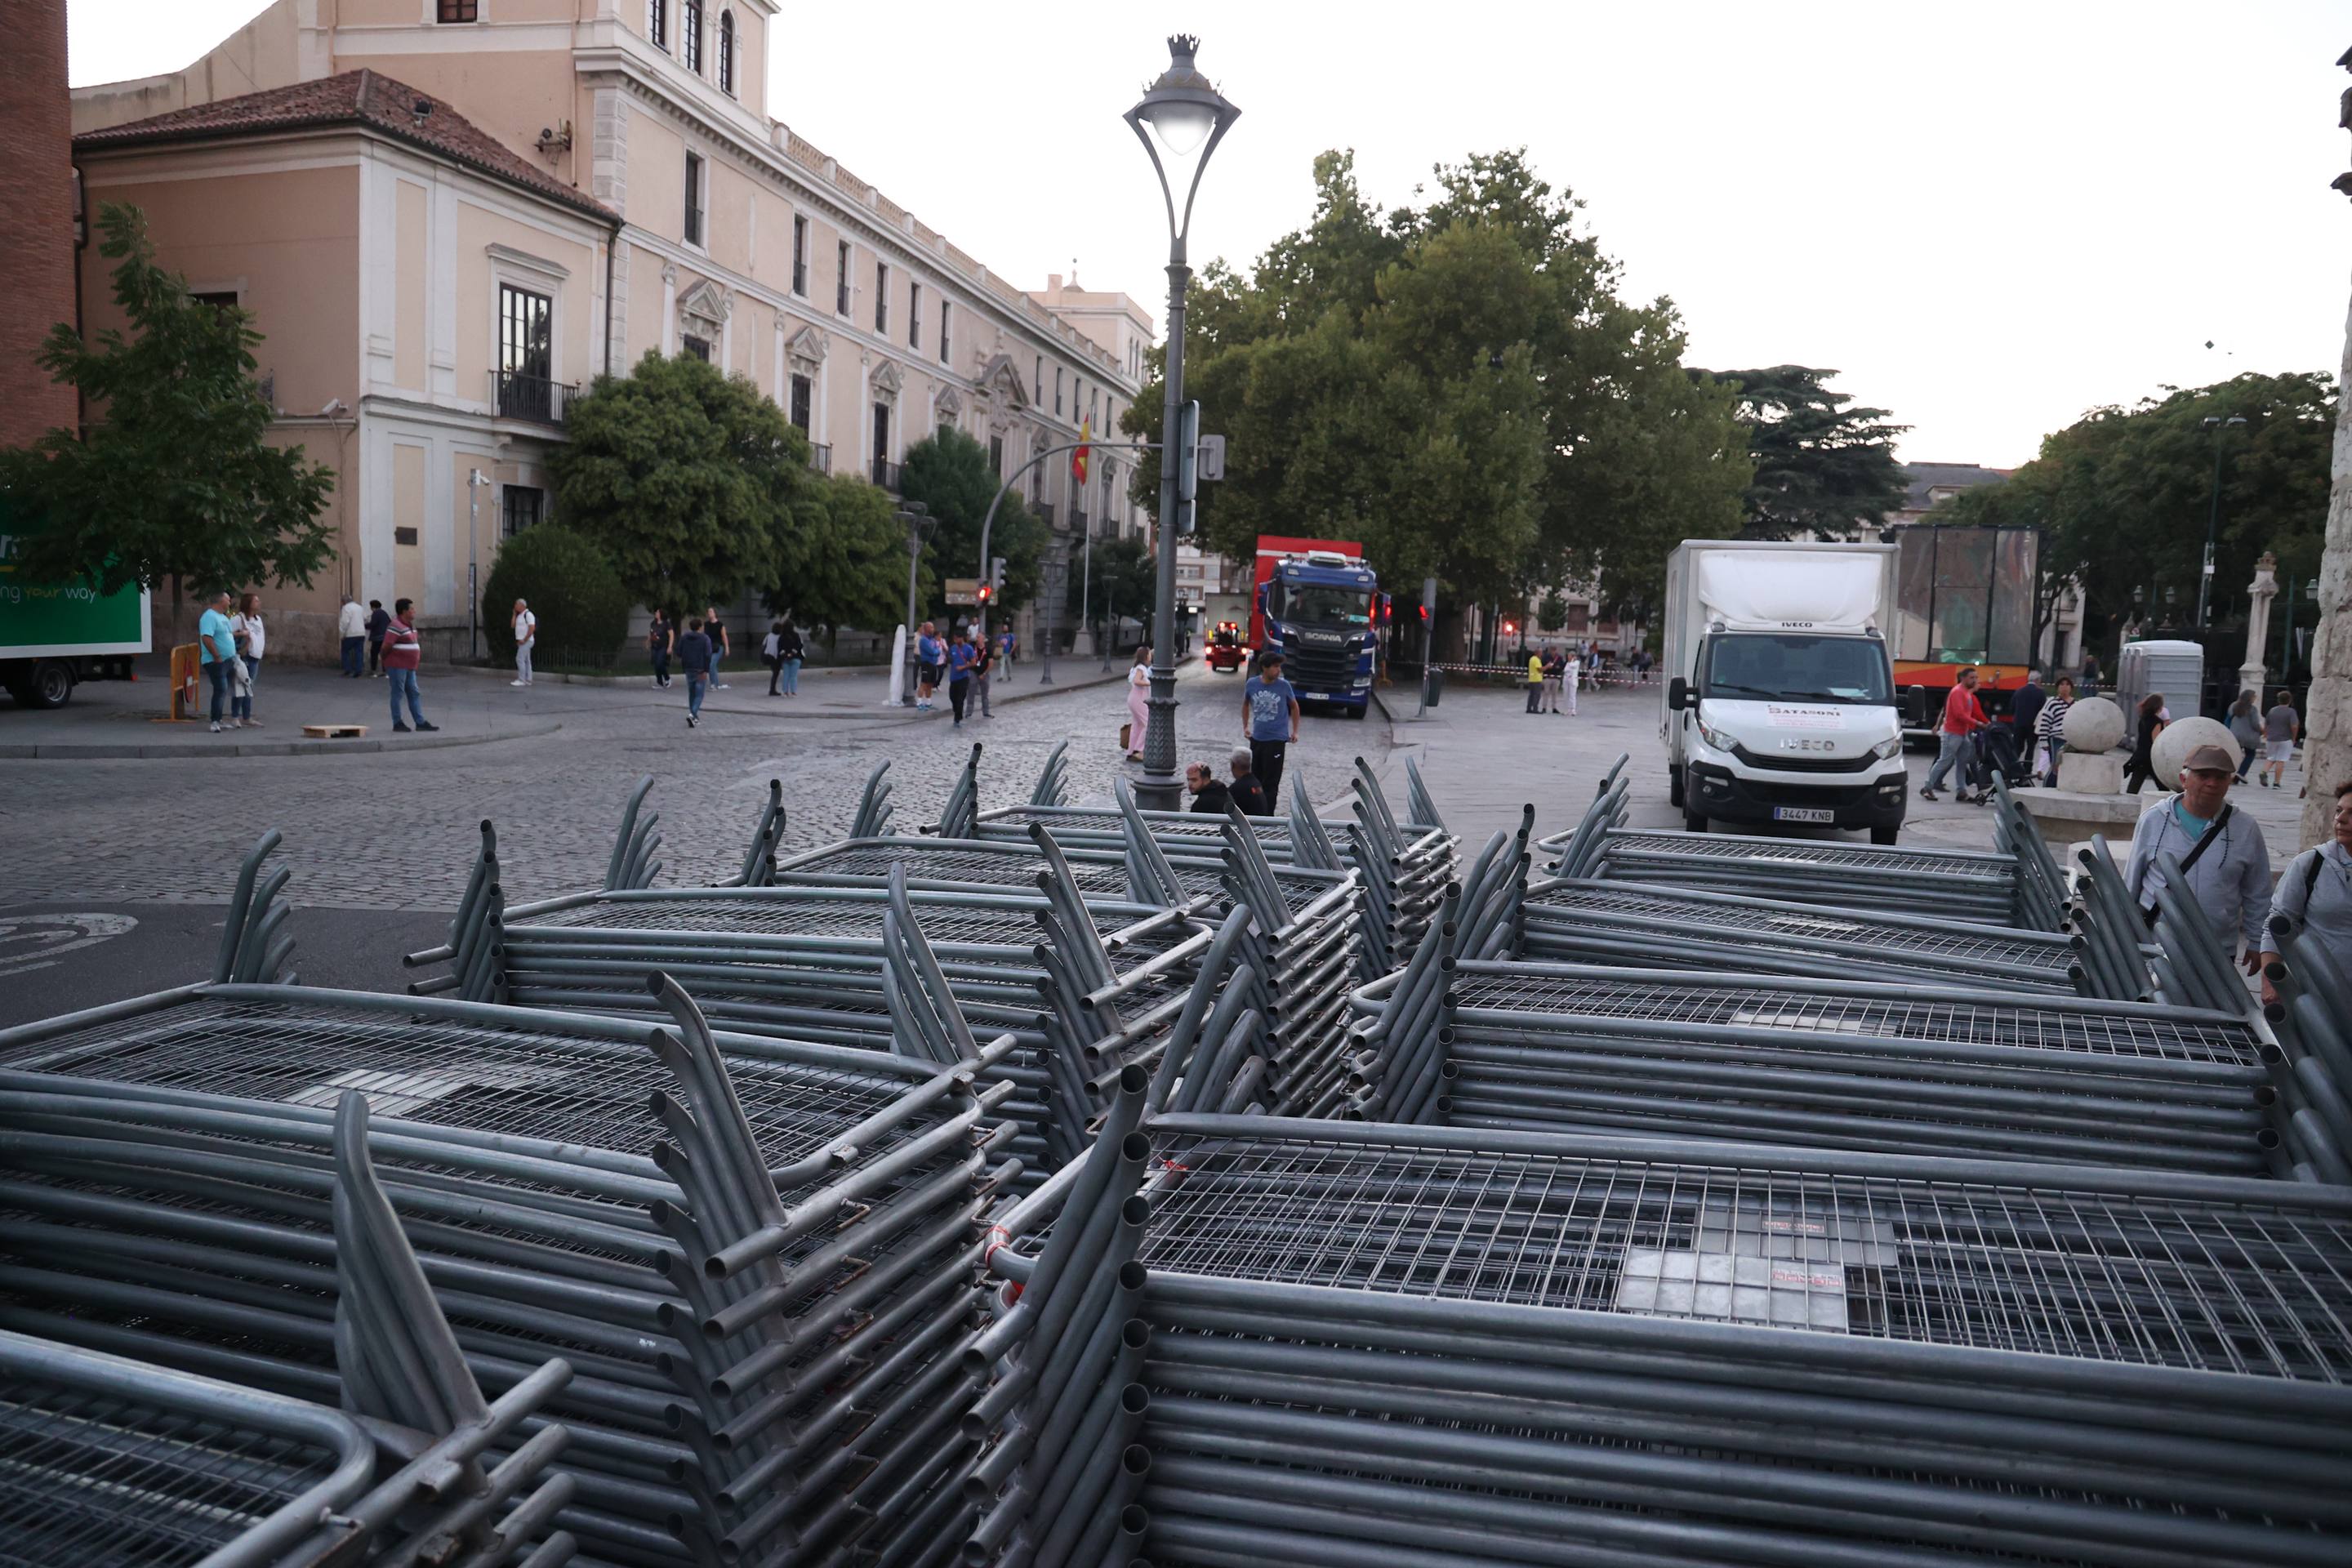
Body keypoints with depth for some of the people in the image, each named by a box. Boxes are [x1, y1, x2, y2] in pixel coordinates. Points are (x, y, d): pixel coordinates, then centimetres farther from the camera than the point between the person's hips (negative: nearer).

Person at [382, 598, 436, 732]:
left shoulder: (410, 625, 14)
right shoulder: (395, 626, -17)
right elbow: (386, 646, -19)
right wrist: (385, 661, -6)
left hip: (409, 667, 9)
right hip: (397, 666, -9)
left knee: (414, 694, 8)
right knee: (397, 693, -1)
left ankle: (420, 722, 10)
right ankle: (397, 724, 5)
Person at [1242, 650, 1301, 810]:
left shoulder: (1283, 686, -8)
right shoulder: (1252, 684, -3)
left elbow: (1294, 707, 7)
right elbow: (1246, 704, 16)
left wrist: (1295, 731, 5)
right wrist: (1245, 727, 12)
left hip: (1277, 739, -3)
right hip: (1257, 738, 3)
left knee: (1271, 782, -4)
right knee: (1255, 778, 13)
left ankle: (1267, 817, -1)